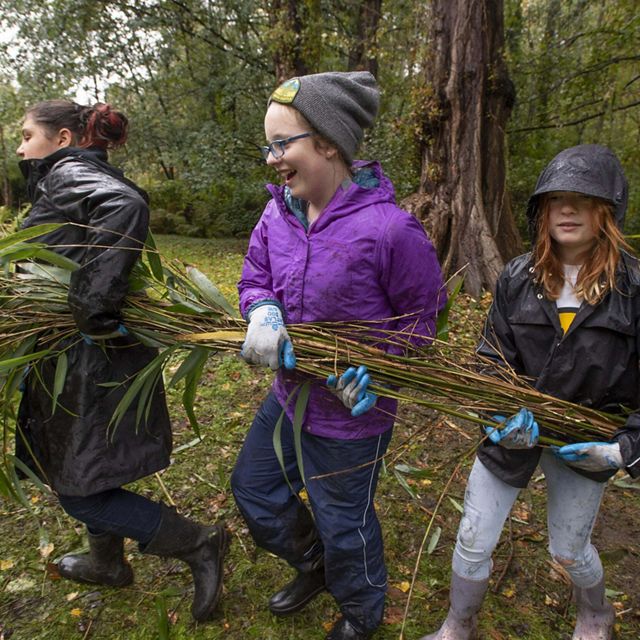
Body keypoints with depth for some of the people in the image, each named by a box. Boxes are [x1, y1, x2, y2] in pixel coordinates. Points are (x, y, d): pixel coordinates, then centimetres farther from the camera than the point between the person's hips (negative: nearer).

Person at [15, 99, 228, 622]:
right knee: (83, 471, 25)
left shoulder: (65, 174, -14)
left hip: (89, 362, -10)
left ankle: (199, 545, 13)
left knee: (80, 491, 3)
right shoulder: (86, 179, 15)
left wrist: (94, 308, -36)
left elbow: (127, 205, -35)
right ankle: (108, 563, 46)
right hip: (91, 357, 10)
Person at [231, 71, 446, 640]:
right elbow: (255, 279, 2)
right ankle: (313, 565, 55)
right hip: (289, 395, 7)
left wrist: (377, 371, -21)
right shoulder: (277, 214, -7)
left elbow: (421, 316, -12)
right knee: (252, 486, 24)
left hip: (350, 411, -6)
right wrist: (263, 313, -20)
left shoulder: (389, 229, -25)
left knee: (343, 521, 16)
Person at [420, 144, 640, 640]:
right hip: (516, 431, 2)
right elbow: (492, 358, -4)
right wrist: (503, 414, -19)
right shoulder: (518, 278, -8)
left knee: (569, 550, 19)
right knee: (473, 541, 10)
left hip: (585, 444, -1)